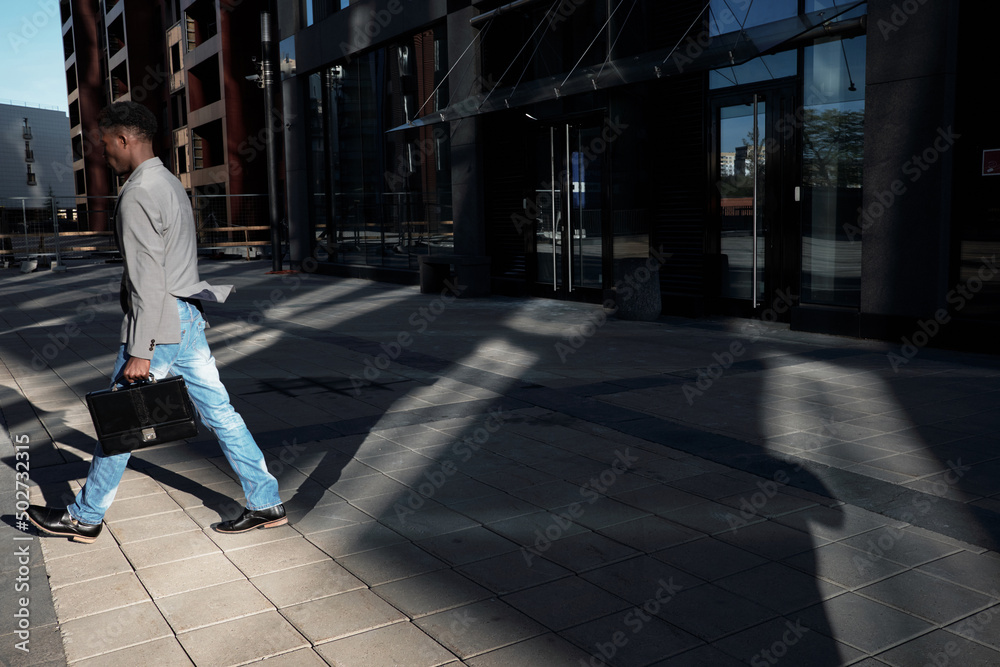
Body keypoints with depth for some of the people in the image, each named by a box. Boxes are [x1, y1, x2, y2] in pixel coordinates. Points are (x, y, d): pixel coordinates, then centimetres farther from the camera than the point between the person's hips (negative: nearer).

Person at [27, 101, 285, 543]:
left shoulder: (138, 195, -15)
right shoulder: (171, 184, 15)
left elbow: (147, 280, -21)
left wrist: (140, 352, -20)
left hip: (159, 326, -9)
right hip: (189, 320, 9)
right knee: (220, 414, 9)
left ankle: (84, 518, 22)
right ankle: (266, 504, 12)